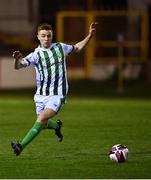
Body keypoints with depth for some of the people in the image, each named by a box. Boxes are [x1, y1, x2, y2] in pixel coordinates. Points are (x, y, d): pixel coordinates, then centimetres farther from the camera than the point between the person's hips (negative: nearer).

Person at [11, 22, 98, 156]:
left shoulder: (60, 48, 2)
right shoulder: (36, 55, -5)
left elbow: (77, 48, 22)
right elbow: (18, 66, -17)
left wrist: (90, 36, 11)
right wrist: (17, 59, -40)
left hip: (57, 95, -2)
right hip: (41, 94, 2)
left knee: (41, 119, -20)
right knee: (43, 124, 14)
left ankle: (21, 146, -23)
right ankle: (57, 126, 49)